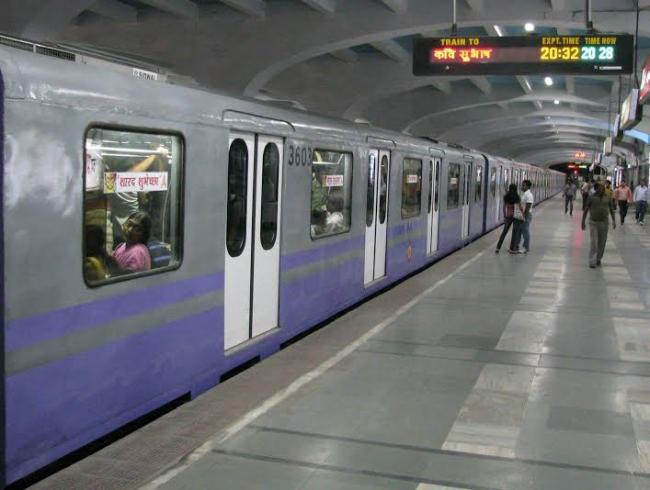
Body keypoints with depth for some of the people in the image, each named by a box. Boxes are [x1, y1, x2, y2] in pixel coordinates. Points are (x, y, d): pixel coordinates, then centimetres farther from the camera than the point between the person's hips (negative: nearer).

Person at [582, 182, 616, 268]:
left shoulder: (608, 198, 4)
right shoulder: (591, 198, -4)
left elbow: (611, 209, 14)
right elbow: (586, 210, 0)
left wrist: (613, 220, 9)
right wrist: (583, 222, 0)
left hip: (604, 223, 3)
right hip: (593, 223, -3)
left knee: (602, 243, 9)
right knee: (594, 243, -7)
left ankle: (598, 259, 24)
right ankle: (592, 262, -5)